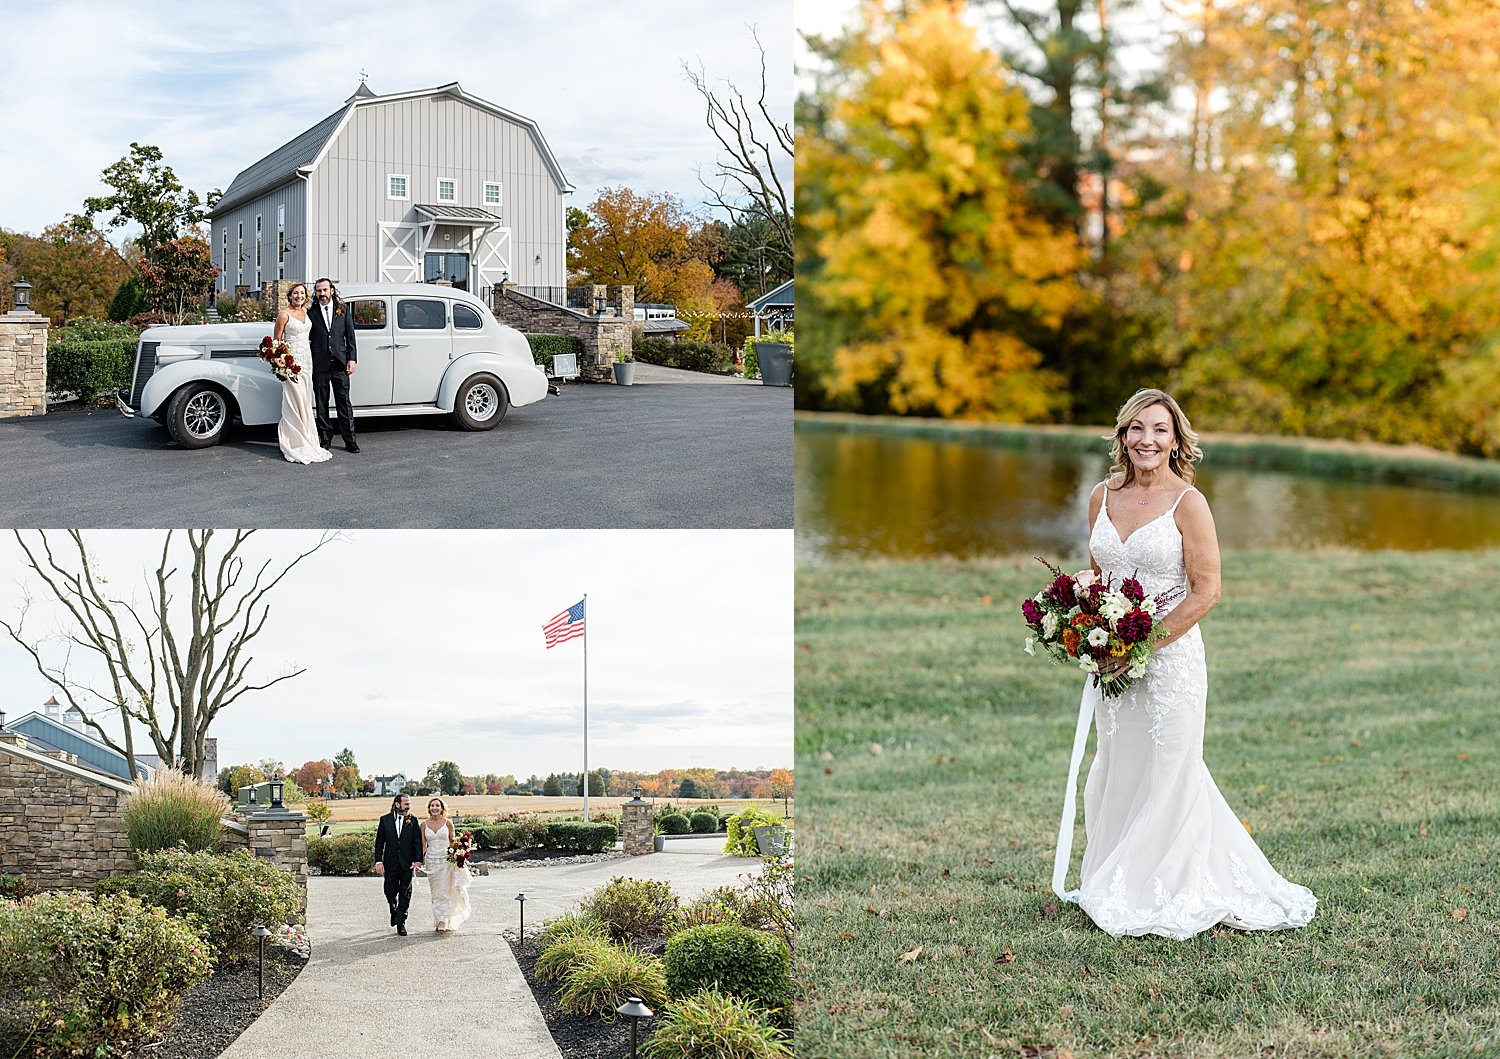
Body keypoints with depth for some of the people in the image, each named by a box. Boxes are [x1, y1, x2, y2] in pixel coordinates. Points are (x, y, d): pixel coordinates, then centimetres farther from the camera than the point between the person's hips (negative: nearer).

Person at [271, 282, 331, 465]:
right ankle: (295, 444, -5)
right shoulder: (284, 315, -8)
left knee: (305, 402, 9)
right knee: (295, 403, -8)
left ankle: (306, 440, 14)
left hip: (307, 359, 7)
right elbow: (276, 340, -6)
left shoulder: (306, 311, 11)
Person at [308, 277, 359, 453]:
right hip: (319, 365, 0)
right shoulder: (311, 313, 4)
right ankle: (325, 438, 13)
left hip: (340, 364, 0)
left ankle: (350, 440, 3)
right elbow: (306, 339, 4)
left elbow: (350, 336, 8)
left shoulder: (343, 310, 8)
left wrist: (352, 359, 0)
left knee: (344, 403, 0)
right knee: (321, 404, 5)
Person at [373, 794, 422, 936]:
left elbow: (417, 841, 0)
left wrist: (418, 860, -12)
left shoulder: (412, 821, 3)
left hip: (407, 864, 0)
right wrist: (378, 861, -5)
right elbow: (379, 842, 3)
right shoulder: (385, 820, 3)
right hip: (390, 864, 0)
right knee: (390, 892, 6)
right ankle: (394, 911, 35)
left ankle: (401, 922, 8)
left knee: (405, 894, 0)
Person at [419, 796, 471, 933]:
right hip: (431, 860, 3)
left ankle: (443, 922, -13)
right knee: (435, 893, 7)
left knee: (444, 891, -10)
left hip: (446, 859, -3)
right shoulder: (424, 825, 5)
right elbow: (423, 846, 7)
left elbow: (453, 842, 5)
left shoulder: (448, 823, -1)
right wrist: (420, 861, -3)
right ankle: (439, 921, 15)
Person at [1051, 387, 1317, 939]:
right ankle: (1117, 891, 27)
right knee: (1116, 774, 13)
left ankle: (1168, 898, 16)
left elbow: (1207, 591, -13)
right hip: (1114, 662, 6)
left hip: (1170, 657, -5)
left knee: (1167, 776, 3)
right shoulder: (1103, 497, 6)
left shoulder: (1187, 503, -10)